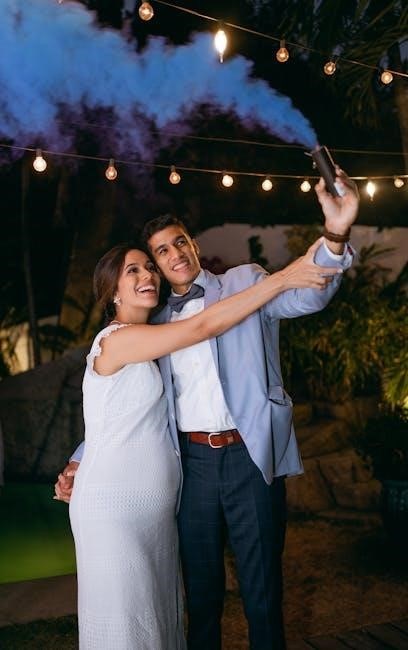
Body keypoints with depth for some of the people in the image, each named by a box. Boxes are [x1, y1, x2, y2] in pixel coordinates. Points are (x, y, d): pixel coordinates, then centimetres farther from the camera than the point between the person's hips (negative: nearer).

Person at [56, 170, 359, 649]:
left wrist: (334, 236, -32)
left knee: (261, 590, 7)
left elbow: (305, 296, -13)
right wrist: (81, 460, 8)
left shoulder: (244, 282, 4)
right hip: (192, 461, 3)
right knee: (201, 591, 16)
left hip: (251, 456, -3)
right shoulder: (158, 323, 12)